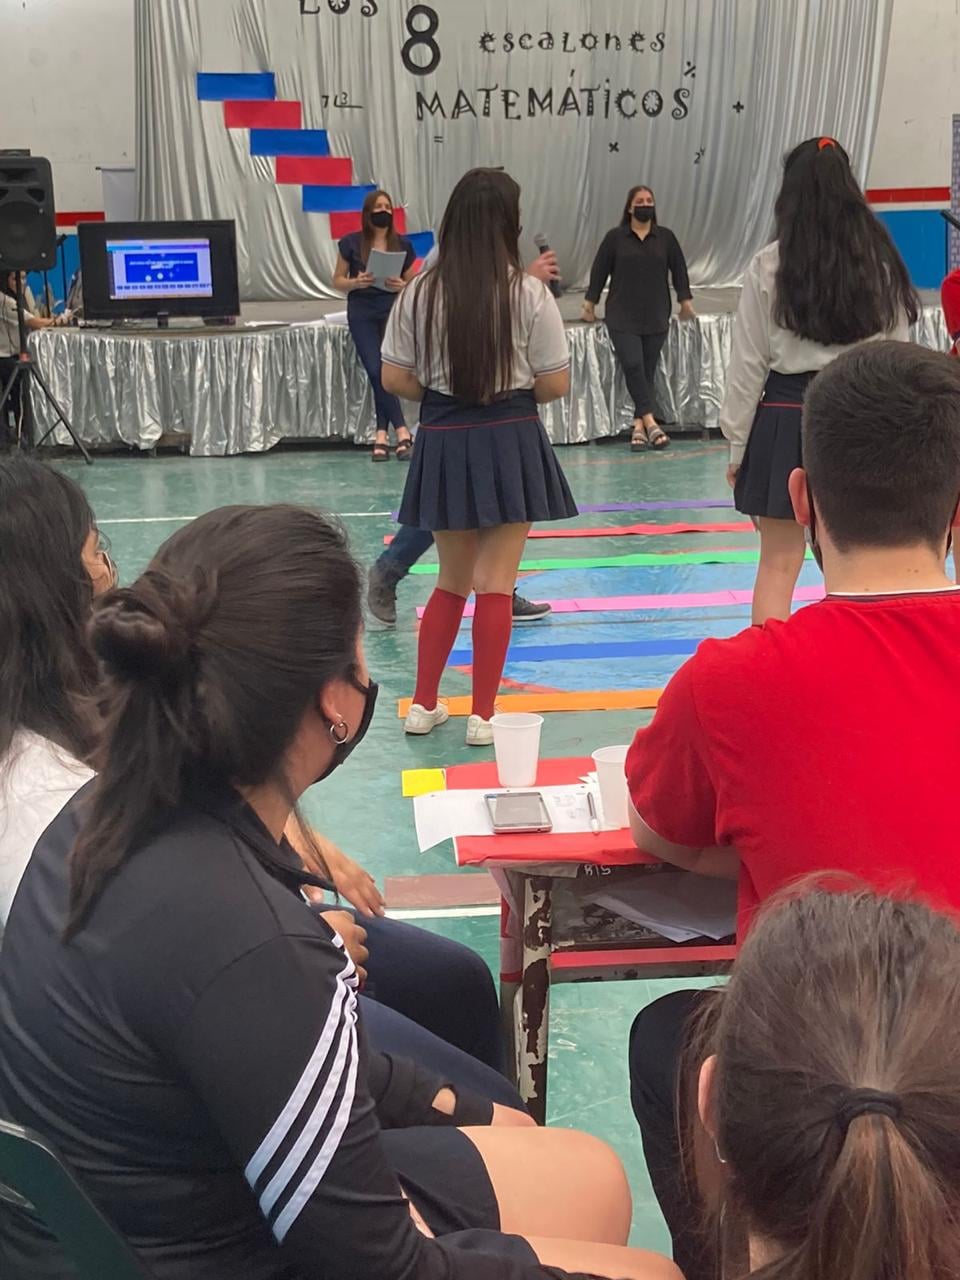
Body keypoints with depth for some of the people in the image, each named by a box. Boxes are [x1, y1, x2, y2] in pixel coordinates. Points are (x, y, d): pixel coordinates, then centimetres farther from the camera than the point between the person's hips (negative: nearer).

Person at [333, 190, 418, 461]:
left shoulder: (403, 245, 3)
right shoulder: (351, 243, 0)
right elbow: (338, 281, 6)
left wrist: (401, 286, -13)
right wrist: (355, 282, -15)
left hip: (393, 312, 0)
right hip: (362, 314, 0)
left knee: (384, 373, -9)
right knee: (377, 372, -10)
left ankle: (382, 435, -2)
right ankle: (401, 432, -7)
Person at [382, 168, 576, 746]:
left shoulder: (420, 293, -3)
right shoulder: (529, 294, -9)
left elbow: (396, 379, 0)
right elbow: (555, 384, -5)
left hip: (443, 443, 3)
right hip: (510, 442, -3)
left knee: (452, 581, 17)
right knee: (495, 584, 4)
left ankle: (424, 704, 21)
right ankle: (484, 714, 9)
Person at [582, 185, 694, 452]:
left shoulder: (666, 237, 6)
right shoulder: (615, 237, 1)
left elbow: (679, 270, 12)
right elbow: (599, 271, 5)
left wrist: (685, 302, 11)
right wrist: (590, 304, 6)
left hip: (656, 318, 2)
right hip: (622, 318, -2)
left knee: (648, 371, 0)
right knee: (632, 365, -16)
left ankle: (639, 426, 5)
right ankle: (649, 421, -14)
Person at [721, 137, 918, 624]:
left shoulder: (768, 265, -7)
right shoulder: (882, 262, 0)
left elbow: (748, 363, -4)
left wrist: (738, 443, 5)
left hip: (786, 418, -2)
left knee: (778, 565, 5)